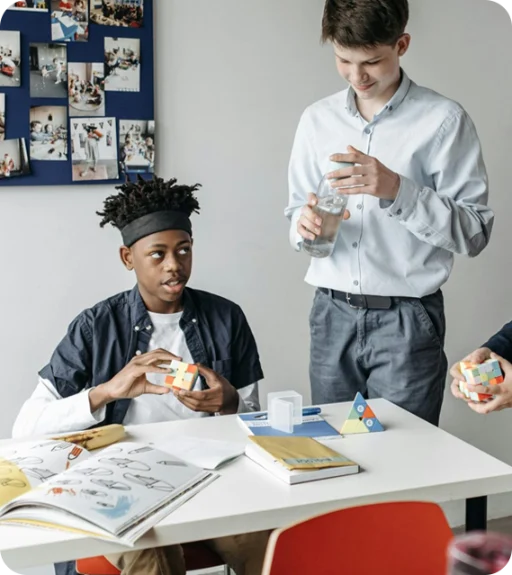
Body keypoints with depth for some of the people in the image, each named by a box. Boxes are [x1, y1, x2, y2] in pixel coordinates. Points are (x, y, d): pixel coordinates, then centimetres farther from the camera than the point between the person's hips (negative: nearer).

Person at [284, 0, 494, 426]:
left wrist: (396, 189, -22)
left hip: (407, 320, -3)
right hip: (332, 315, 4)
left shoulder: (444, 120, -7)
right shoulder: (317, 120, 7)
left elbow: (474, 232, -10)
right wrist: (304, 225, -10)